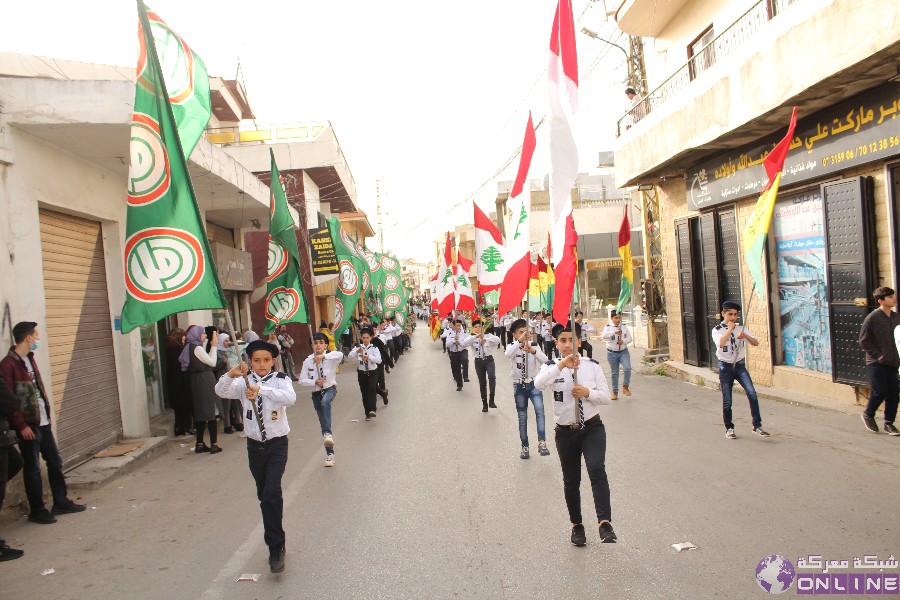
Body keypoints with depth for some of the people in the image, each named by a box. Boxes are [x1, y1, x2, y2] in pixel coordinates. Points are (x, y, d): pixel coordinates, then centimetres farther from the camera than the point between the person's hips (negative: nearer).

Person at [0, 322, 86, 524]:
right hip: (28, 425, -8)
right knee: (32, 469, 3)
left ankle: (61, 502, 24)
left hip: (43, 422, 8)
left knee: (55, 462, 13)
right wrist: (21, 426, -18)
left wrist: (48, 415, 14)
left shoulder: (30, 359, 12)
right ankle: (37, 511, 15)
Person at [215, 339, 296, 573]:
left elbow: (290, 398, -29)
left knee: (272, 492, -18)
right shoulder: (243, 381, -1)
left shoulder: (281, 380, -8)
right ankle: (276, 543, 35)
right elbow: (221, 392, -17)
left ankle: (275, 547, -6)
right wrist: (231, 375, -36)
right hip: (254, 444, 4)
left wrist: (261, 390, -40)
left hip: (277, 443, -3)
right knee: (263, 495, 15)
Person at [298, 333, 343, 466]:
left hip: (330, 388, -4)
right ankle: (329, 453, 21)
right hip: (316, 393, 4)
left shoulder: (331, 357, -9)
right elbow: (302, 380, 0)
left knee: (325, 402, -39)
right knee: (323, 423, 9)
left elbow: (340, 355, -33)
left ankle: (327, 433, -42)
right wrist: (315, 382, -18)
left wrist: (323, 356, -46)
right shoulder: (308, 361, 0)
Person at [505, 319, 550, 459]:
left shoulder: (534, 345, -1)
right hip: (519, 386, 0)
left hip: (534, 383, 0)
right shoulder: (512, 346, -4)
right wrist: (520, 340, -41)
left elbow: (545, 361, -15)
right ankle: (525, 447, 19)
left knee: (539, 409, -24)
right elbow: (508, 355, -29)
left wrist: (533, 351, -32)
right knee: (522, 418, 8)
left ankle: (542, 442, -29)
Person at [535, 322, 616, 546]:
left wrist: (588, 393, -20)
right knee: (571, 481, 13)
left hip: (592, 428, 0)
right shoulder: (552, 366, -5)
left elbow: (606, 396, 0)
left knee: (597, 469, -24)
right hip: (566, 432, 1)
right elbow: (538, 384, -27)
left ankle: (605, 523, -25)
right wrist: (561, 365, -37)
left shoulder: (592, 365, -2)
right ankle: (576, 525, 32)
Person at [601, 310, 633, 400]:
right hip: (612, 353, -1)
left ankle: (625, 387, 2)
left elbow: (629, 338, 5)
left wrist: (623, 341, -16)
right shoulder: (608, 327, -5)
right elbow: (604, 336, -24)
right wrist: (615, 332, -38)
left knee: (627, 368, -19)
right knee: (614, 373, 8)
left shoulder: (624, 327, 4)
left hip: (623, 352, 1)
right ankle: (615, 392, 22)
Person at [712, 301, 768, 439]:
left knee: (752, 394, -15)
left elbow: (756, 343, -1)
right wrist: (730, 329, -18)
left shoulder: (741, 328, 6)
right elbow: (721, 343, -25)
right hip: (726, 367, -2)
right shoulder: (717, 329, -4)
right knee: (727, 401, 4)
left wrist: (745, 336, -19)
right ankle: (729, 428, 22)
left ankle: (757, 426, -5)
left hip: (740, 365, 2)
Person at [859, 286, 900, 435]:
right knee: (880, 391, -9)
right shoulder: (873, 317, -9)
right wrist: (878, 355, -12)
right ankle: (868, 414, 16)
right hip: (876, 362, -5)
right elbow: (863, 340, -8)